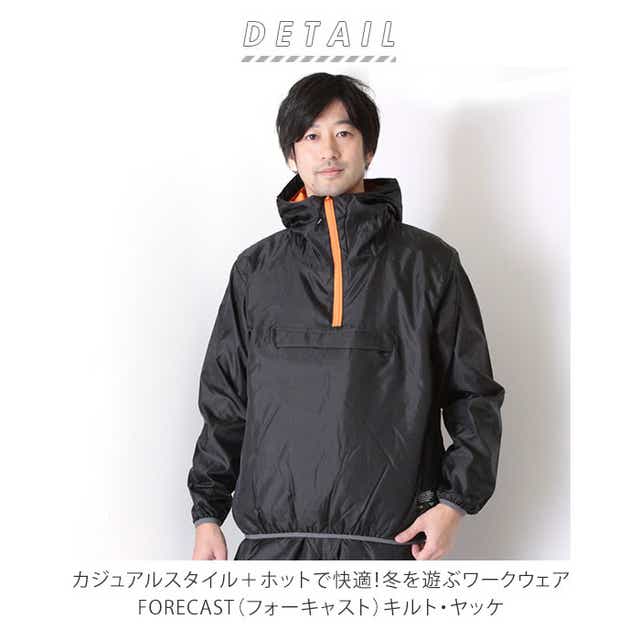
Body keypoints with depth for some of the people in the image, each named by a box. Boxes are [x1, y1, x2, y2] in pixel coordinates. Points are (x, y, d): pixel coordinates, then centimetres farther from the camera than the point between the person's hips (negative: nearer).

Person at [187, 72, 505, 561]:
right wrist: (208, 512, 10)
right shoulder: (256, 269, 11)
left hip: (391, 538, -1)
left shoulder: (428, 263, 5)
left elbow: (474, 395, 7)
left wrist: (455, 501, -4)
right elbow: (225, 401, 14)